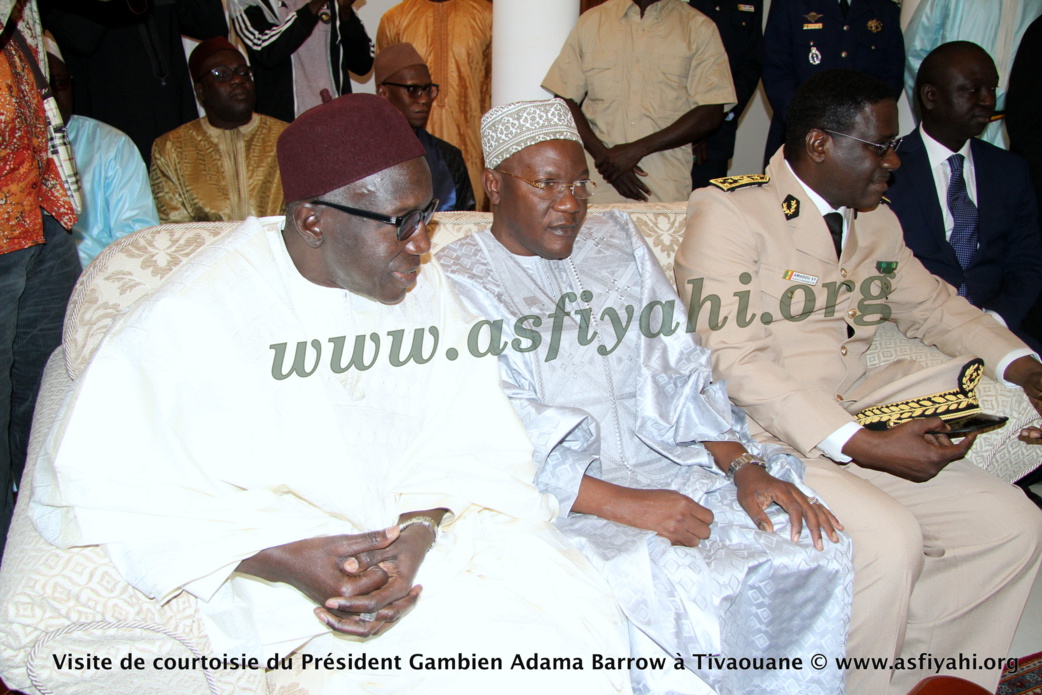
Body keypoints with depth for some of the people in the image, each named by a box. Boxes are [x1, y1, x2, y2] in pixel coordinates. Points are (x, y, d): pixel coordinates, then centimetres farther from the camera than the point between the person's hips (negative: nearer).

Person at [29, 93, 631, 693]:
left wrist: (419, 533, -21)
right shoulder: (193, 316, -11)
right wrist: (285, 559, -21)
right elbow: (96, 486, -12)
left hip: (433, 529, 5)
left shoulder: (426, 290, 4)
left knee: (570, 618, -14)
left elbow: (475, 446, 0)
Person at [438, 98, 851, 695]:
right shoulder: (458, 282, -2)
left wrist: (744, 465, -6)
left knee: (811, 545, -13)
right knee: (668, 596, -30)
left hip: (659, 468, 5)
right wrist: (625, 505, -20)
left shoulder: (616, 242, 15)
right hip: (557, 504, -5)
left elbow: (677, 372, 10)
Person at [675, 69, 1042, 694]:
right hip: (760, 436, -8)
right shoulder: (727, 210, -10)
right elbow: (733, 360, -19)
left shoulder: (877, 222, 15)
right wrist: (862, 446, -23)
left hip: (857, 421, 8)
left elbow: (932, 304, 30)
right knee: (889, 539, -26)